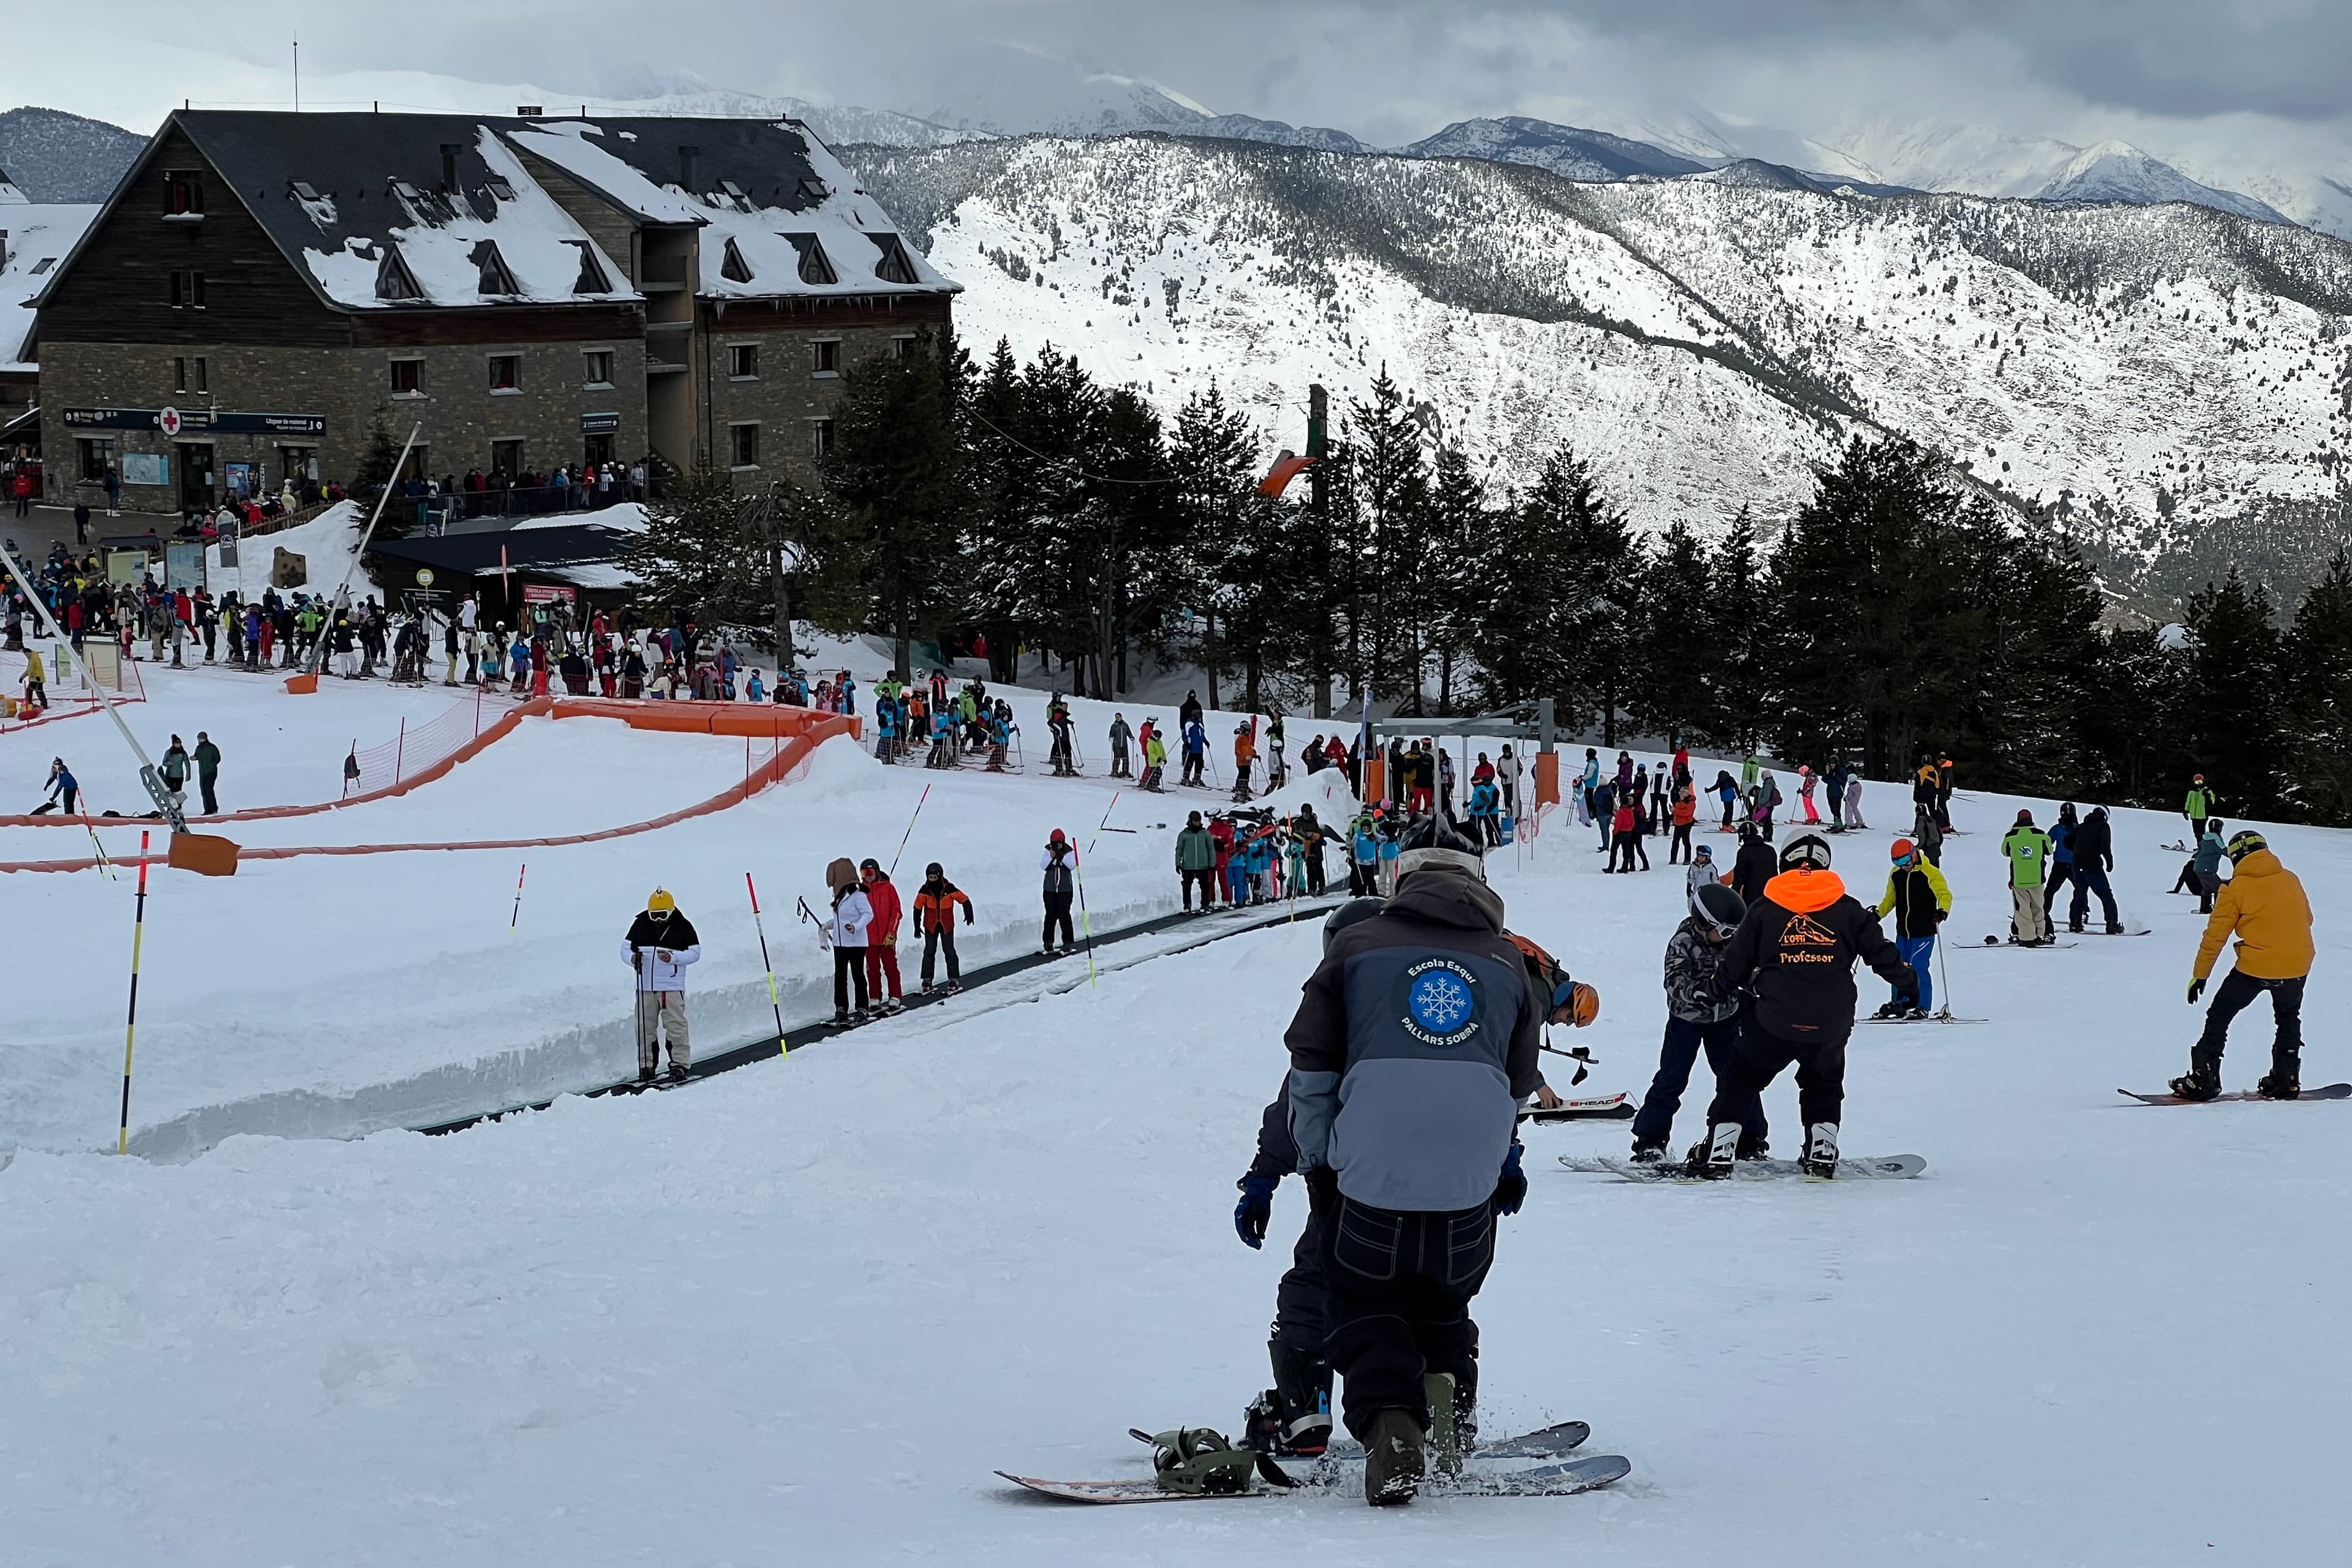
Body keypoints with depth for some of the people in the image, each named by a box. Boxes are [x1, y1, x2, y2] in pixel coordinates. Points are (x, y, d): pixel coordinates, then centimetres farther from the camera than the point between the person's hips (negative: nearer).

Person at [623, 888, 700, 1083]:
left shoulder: (683, 926, -1)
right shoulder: (640, 925, 5)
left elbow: (695, 952, -2)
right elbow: (626, 947, 8)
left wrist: (673, 958, -17)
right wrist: (632, 958, -16)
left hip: (672, 986, -3)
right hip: (645, 985, 3)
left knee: (675, 1026, -6)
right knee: (645, 1027, 5)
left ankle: (680, 1064, -1)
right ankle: (646, 1065, 14)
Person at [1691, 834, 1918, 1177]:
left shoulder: (1764, 910, 4)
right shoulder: (1847, 910, 5)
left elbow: (1734, 963, 9)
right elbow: (1882, 952, 9)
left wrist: (1709, 991, 28)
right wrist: (1908, 983, 27)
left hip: (1773, 1024, -2)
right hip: (1830, 1027, 2)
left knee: (1739, 1080, 16)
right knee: (1824, 1085, 29)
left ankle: (1718, 1155, 10)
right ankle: (1821, 1153, 23)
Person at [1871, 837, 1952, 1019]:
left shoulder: (1929, 874, -12)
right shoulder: (1896, 875, 8)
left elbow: (1945, 894, -17)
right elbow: (1890, 899, 19)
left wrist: (1943, 911, -36)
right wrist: (1878, 914, 6)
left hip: (1924, 931, -6)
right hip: (1903, 931, 6)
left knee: (1919, 967, -9)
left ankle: (1924, 1007, 0)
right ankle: (1897, 1004, 20)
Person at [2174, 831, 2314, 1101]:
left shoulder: (2235, 889, -5)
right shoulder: (2291, 880, 6)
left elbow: (2215, 935, -3)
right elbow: (2307, 919, 19)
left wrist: (2199, 975, 5)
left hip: (2254, 966, -4)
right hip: (2298, 965, 4)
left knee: (2219, 1016, 10)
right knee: (2289, 1019, 27)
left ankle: (2204, 1080, 5)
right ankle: (2286, 1081, 22)